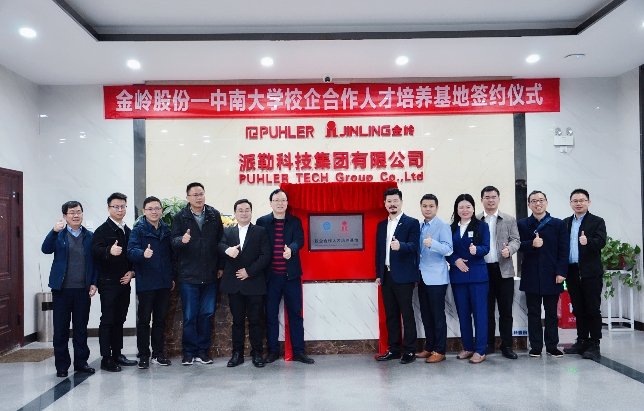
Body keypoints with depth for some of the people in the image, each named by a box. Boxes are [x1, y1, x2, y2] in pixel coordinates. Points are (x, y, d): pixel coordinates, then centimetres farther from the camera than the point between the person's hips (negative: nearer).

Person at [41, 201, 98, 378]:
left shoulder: (89, 236, 6)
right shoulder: (58, 235, 4)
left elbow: (95, 261, 5)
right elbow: (46, 249, -13)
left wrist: (94, 283, -3)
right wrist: (54, 231, -27)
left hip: (83, 290, 1)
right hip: (62, 289, -1)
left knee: (81, 328, 9)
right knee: (61, 329, 6)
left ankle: (81, 362, 19)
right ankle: (62, 366, 15)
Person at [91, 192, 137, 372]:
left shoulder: (128, 231, 14)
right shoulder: (102, 230, -7)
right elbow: (95, 250, -23)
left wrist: (131, 271, 3)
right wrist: (109, 251, -43)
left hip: (124, 282, 7)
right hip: (108, 283, -6)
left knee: (119, 320, 12)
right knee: (107, 320, -2)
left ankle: (117, 354, 20)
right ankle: (106, 359, 3)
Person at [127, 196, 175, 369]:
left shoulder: (166, 230, 10)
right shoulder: (138, 230, -5)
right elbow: (131, 250, -19)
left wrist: (172, 277, 11)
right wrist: (143, 254, -40)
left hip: (164, 283, 5)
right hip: (146, 282, -5)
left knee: (160, 319, 11)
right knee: (144, 320, 3)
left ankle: (158, 354, 21)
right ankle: (143, 355, 12)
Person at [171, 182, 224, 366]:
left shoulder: (214, 215, 4)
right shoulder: (180, 217, 0)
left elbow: (220, 241, 6)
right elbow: (174, 242, -6)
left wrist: (220, 266, 3)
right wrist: (182, 240, -30)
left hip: (210, 275, 2)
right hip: (188, 275, -2)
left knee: (206, 314, 9)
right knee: (190, 316, 4)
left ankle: (203, 350, 20)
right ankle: (189, 352, 16)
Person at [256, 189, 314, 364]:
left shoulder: (295, 222, 6)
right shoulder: (262, 222, 4)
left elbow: (299, 240, -10)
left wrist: (291, 249, -33)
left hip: (291, 275, 0)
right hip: (271, 275, 0)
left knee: (295, 313, 5)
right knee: (271, 314, 7)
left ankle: (298, 351, 12)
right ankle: (273, 350, 18)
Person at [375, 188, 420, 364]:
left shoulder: (412, 223, -2)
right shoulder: (381, 225, 16)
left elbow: (413, 245, -15)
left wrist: (400, 246, -36)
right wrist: (378, 274, 13)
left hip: (403, 276, -6)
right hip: (386, 276, 6)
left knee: (407, 313, -1)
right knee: (390, 314, 10)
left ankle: (409, 351, 6)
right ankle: (393, 349, 18)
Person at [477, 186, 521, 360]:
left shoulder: (509, 220, 8)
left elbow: (516, 240, 3)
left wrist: (509, 249, -17)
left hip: (504, 270, 0)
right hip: (483, 269, 0)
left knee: (505, 310, 3)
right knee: (486, 310, 8)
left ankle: (506, 346, 12)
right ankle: (488, 344, 18)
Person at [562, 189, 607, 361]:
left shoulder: (597, 222, 1)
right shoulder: (565, 223, 13)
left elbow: (601, 242, -15)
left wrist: (588, 241, -35)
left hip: (591, 272, -4)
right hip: (572, 272, 4)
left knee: (593, 309, 0)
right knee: (578, 310, 11)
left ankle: (594, 345, 5)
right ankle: (582, 342, 19)